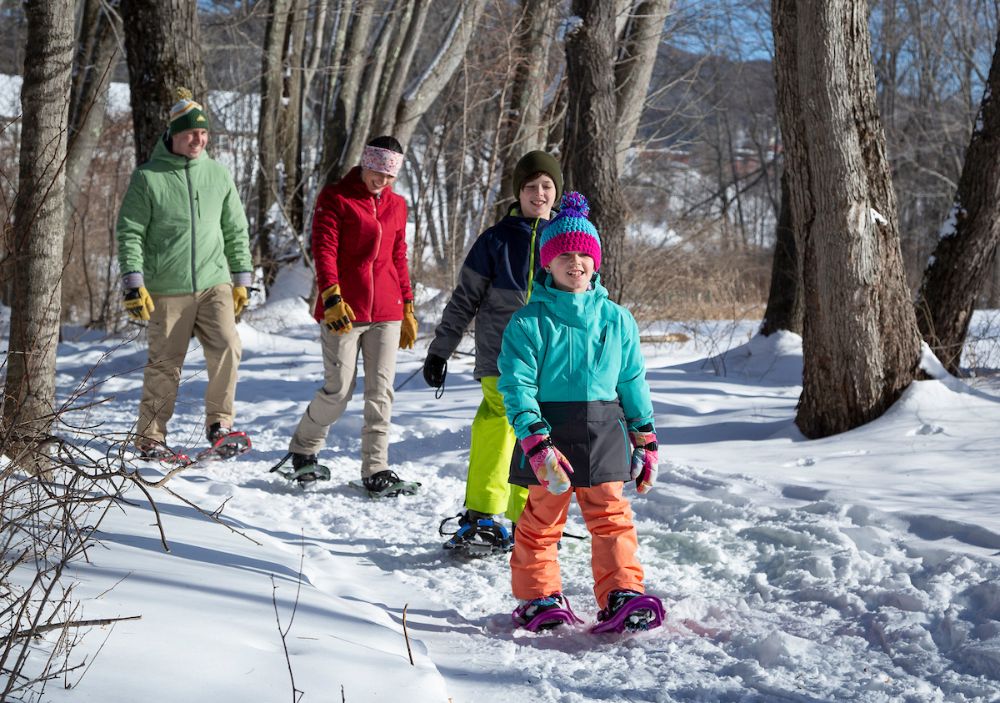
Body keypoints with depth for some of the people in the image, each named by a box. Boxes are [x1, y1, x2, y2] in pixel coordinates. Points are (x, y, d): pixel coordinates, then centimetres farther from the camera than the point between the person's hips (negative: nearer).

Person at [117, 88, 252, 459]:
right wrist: (134, 284, -10)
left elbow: (236, 231, 15)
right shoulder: (148, 178, -3)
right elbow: (129, 233, -3)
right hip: (166, 290, -2)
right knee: (165, 365, 2)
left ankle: (219, 421, -2)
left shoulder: (218, 174, 7)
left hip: (214, 283, 2)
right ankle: (150, 438, 16)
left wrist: (241, 280, 13)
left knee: (227, 347, -17)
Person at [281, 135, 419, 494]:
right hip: (343, 311, -5)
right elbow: (323, 249, -9)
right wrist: (332, 298, -22)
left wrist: (408, 308, 20)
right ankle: (303, 449, 21)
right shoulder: (335, 198, 0)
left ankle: (376, 470, 7)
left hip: (386, 314, 5)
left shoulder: (396, 205, 15)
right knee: (339, 389, -4)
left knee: (380, 391, 2)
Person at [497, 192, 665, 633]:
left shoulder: (616, 320, 9)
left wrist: (645, 440, 12)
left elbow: (633, 382, 14)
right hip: (548, 431, -2)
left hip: (604, 433, 2)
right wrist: (536, 443, -18)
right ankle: (538, 598, 17)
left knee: (611, 516, 0)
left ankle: (621, 597, 2)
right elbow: (516, 385, -8)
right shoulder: (529, 322, -2)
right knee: (542, 518, 6)